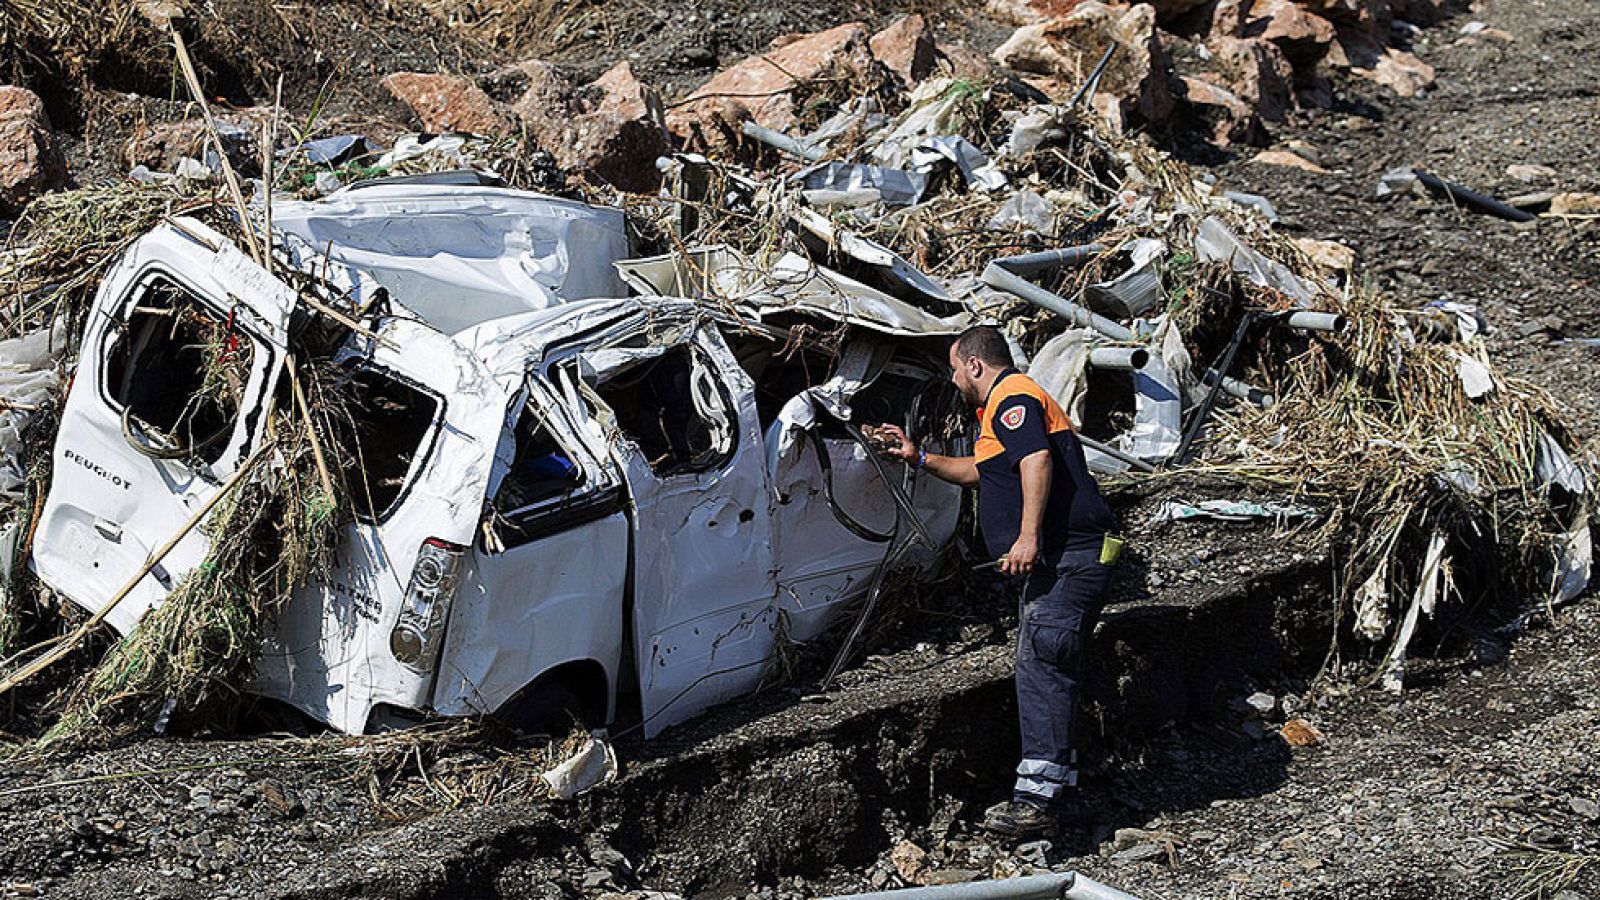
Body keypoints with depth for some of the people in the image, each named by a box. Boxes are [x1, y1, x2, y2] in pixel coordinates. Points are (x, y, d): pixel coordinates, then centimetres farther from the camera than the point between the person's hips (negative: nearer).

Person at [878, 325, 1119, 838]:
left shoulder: (1012, 397, -7)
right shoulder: (1005, 404, 28)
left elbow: (1037, 459, -25)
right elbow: (983, 471, 44)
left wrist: (1028, 536, -32)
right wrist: (921, 459, 43)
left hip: (1068, 556, -11)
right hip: (1054, 561, 11)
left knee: (1041, 663, -19)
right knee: (1041, 666, 12)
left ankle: (1039, 793, -26)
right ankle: (1053, 785, 16)